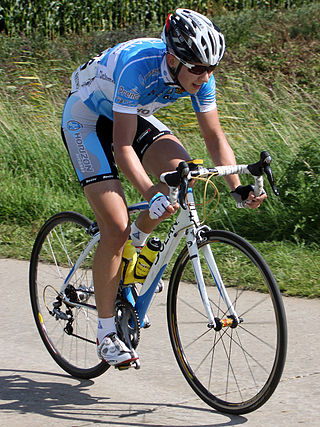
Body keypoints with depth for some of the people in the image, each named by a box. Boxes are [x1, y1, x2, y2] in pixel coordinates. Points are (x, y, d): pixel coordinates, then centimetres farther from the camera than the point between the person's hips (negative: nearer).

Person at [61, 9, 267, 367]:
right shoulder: (139, 68, -37)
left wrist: (237, 187, -24)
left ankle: (139, 238, 6)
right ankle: (106, 333, -5)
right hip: (86, 119, -6)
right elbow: (123, 147, -38)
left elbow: (214, 136, -11)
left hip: (134, 116, 6)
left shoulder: (200, 76, -20)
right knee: (116, 227, -17)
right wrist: (150, 194, -50)